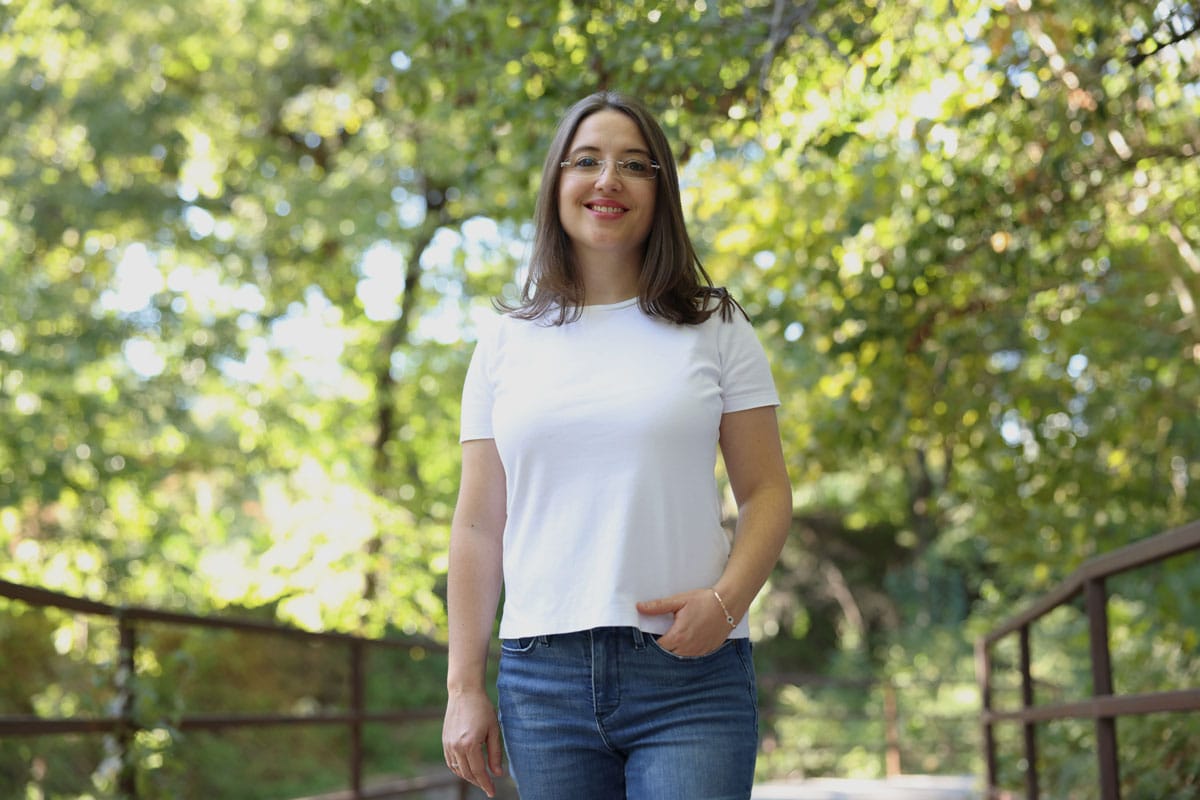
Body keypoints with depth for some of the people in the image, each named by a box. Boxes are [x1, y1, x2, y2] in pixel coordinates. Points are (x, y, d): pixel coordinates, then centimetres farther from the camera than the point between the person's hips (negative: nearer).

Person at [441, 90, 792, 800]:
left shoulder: (715, 329, 8)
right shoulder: (509, 343, 12)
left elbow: (767, 494, 5)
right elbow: (479, 525, 11)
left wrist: (727, 599, -14)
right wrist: (465, 687, 6)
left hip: (689, 674, -2)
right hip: (543, 678, 2)